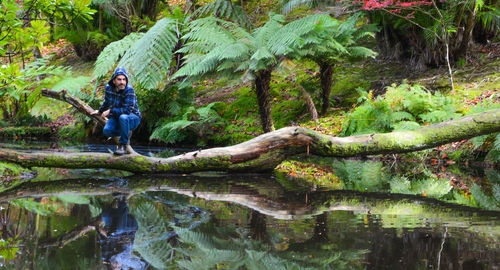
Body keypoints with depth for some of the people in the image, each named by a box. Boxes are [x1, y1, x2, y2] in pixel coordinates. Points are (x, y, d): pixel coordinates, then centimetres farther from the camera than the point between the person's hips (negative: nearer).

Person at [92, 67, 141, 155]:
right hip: (116, 117, 5)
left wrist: (110, 111, -27)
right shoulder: (109, 88, -5)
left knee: (123, 117, -39)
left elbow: (128, 110, -31)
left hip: (133, 118, -5)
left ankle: (123, 145, -20)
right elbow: (107, 102, 18)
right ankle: (127, 133, 9)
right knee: (107, 131, -22)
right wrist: (100, 111, 34)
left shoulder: (129, 90, -24)